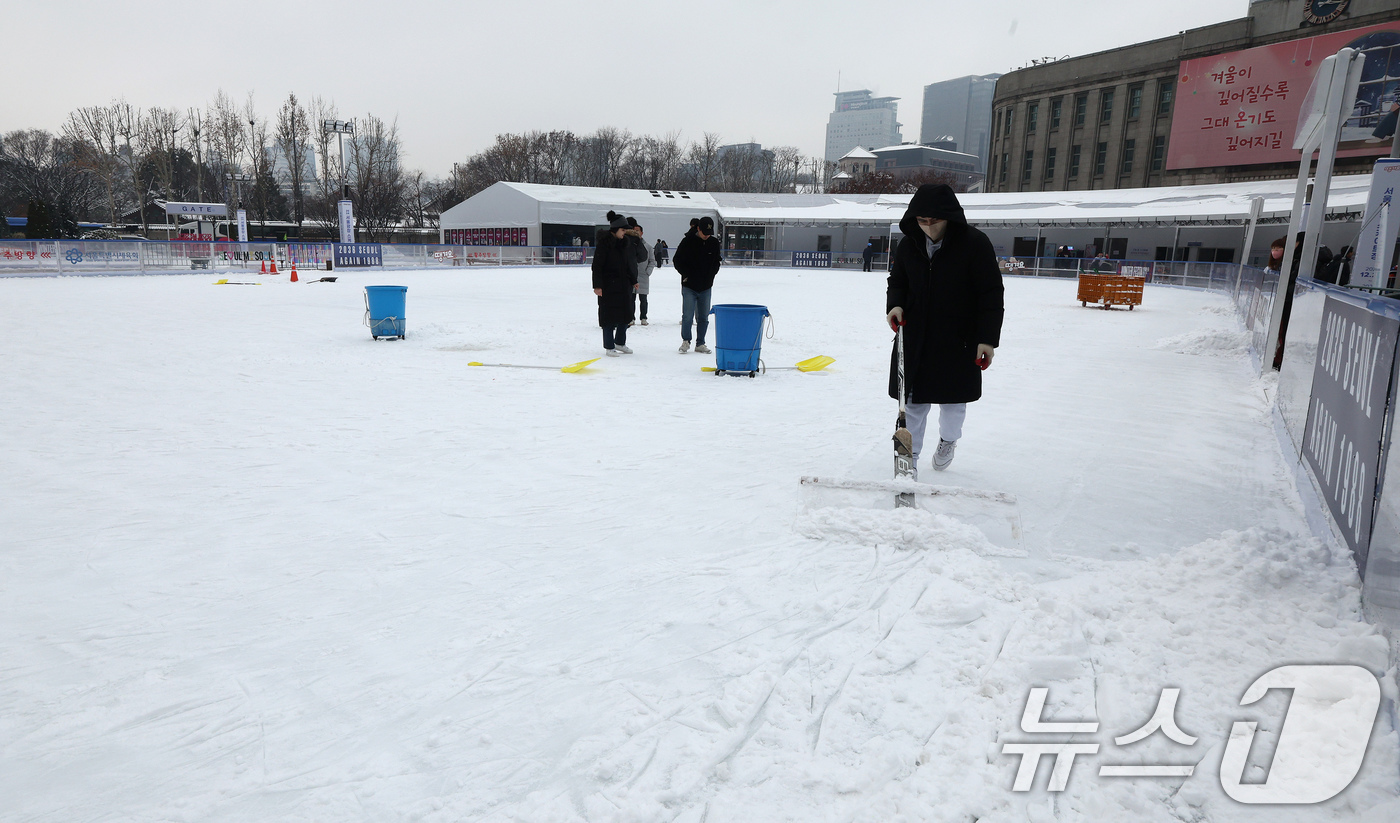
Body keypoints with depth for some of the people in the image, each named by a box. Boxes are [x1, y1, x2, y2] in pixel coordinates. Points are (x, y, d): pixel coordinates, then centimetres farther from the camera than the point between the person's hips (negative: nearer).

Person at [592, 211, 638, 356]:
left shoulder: (623, 243, 11)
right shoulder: (604, 243, -12)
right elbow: (597, 265, -14)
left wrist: (633, 280, 23)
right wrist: (597, 285, -20)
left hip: (623, 284, 8)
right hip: (609, 286, -8)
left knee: (625, 314, 11)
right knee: (610, 316, -1)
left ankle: (620, 343, 26)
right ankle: (609, 346, 10)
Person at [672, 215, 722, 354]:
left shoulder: (714, 243, 4)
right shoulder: (688, 241, -7)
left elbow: (716, 262, 17)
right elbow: (677, 260, 0)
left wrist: (711, 275, 4)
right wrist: (687, 275, -7)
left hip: (706, 287, 3)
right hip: (689, 286, -3)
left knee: (703, 317, 7)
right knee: (687, 316, -6)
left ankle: (700, 343, 18)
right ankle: (685, 341, 12)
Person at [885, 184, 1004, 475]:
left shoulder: (975, 243, -13)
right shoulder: (909, 244, 0)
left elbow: (992, 295, -11)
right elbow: (897, 282, 14)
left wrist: (988, 338, -16)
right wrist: (894, 304, -8)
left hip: (959, 342, -2)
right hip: (914, 339, 3)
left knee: (953, 401, 12)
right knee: (913, 402, 5)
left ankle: (948, 440, 42)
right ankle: (909, 457, 19)